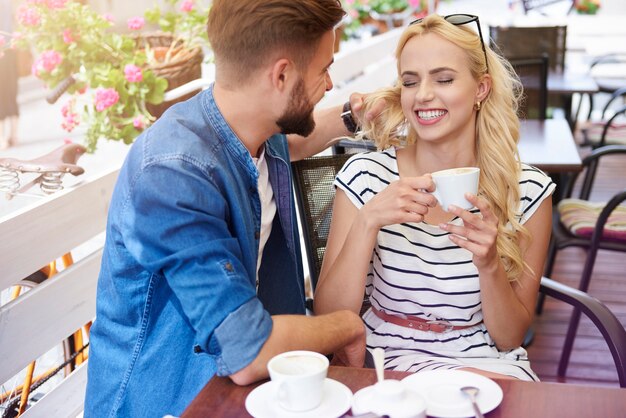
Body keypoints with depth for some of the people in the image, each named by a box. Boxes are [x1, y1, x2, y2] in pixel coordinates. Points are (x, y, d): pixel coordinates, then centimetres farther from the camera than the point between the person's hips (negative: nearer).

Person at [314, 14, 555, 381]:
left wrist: (489, 264, -22)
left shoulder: (527, 191, -6)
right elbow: (328, 320, -10)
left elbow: (510, 338, -2)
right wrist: (367, 221, -24)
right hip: (387, 360, -1)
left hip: (485, 364, 2)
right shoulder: (365, 176, -7)